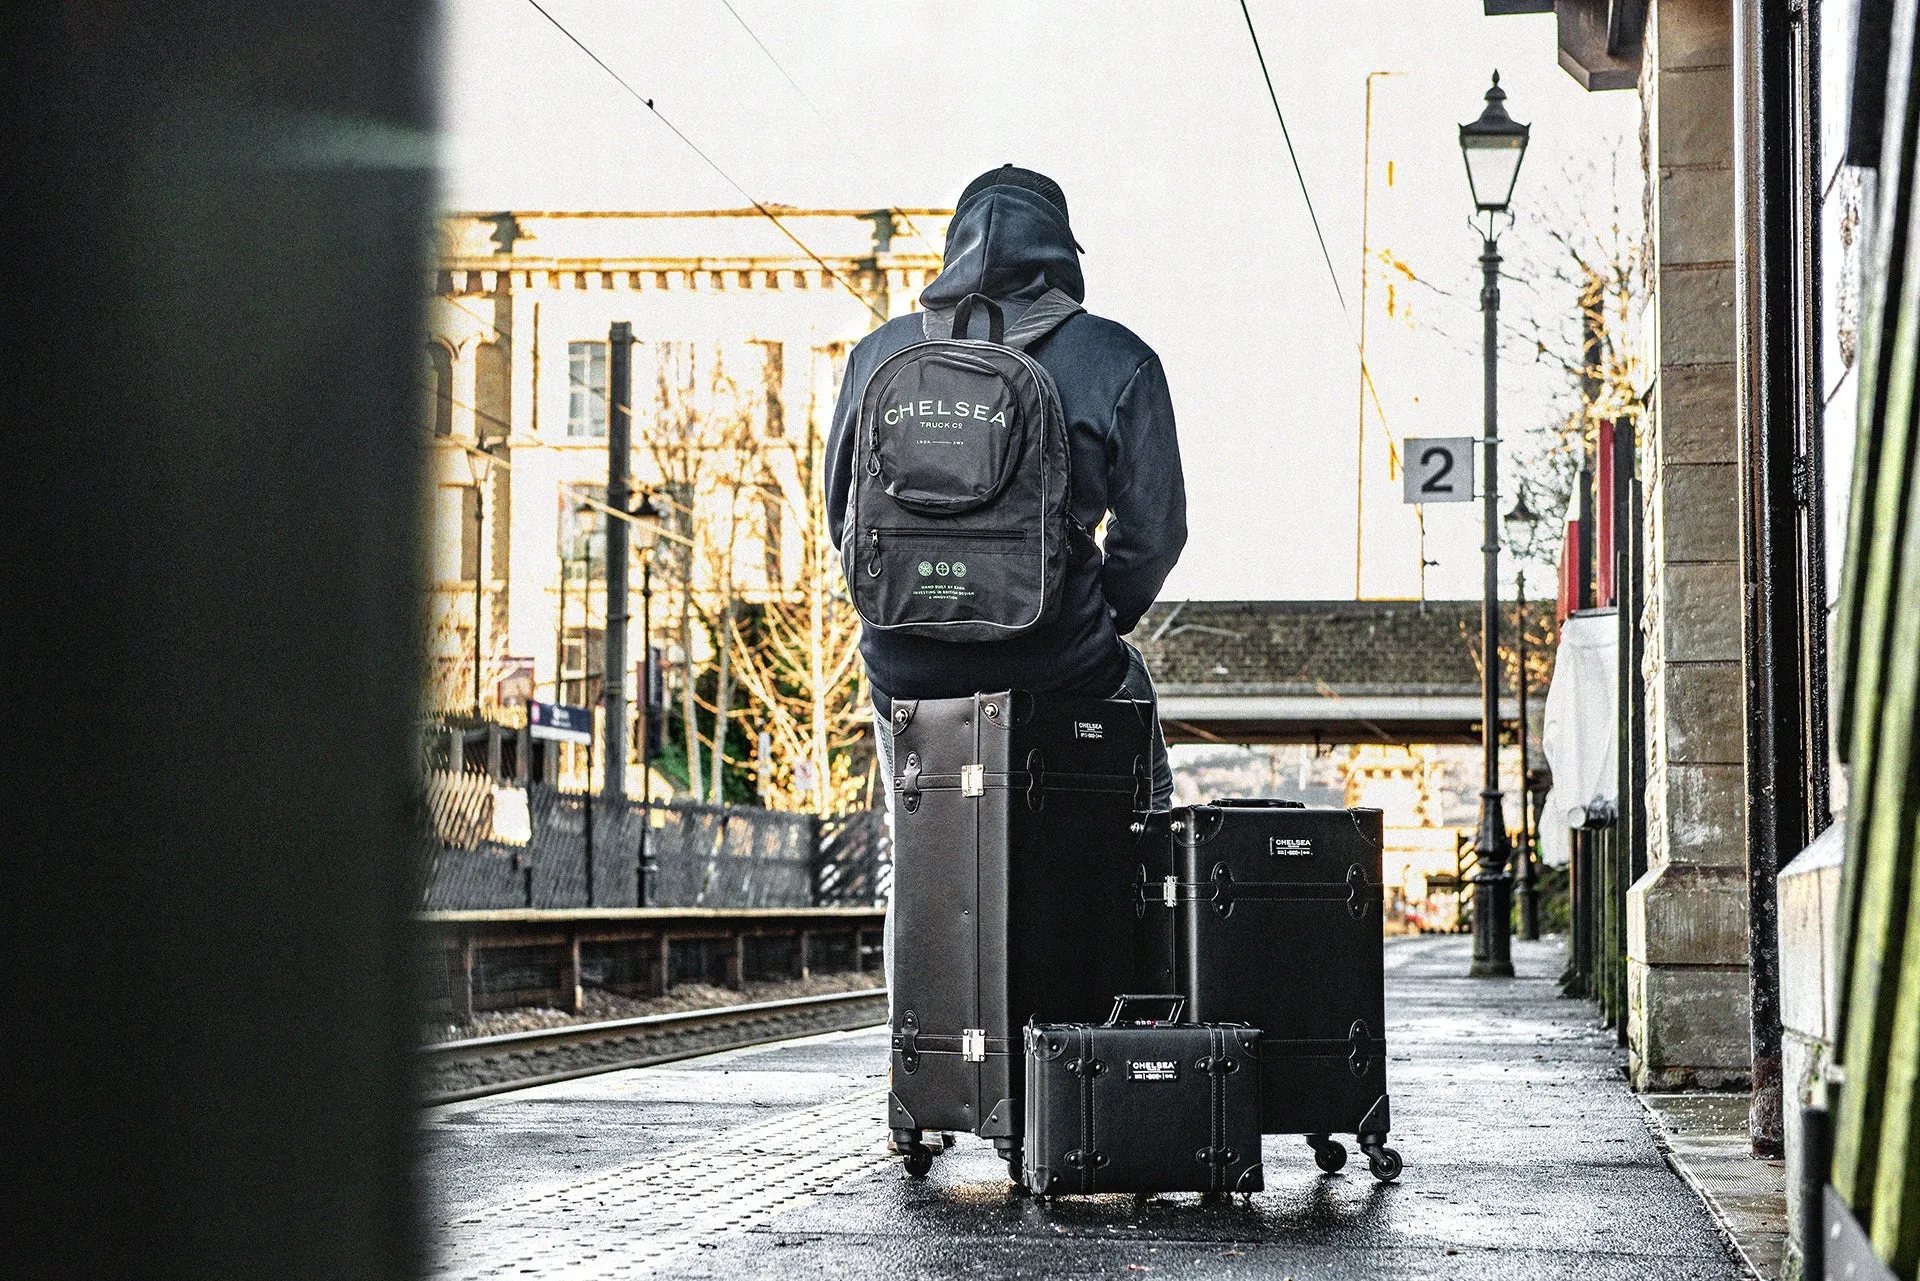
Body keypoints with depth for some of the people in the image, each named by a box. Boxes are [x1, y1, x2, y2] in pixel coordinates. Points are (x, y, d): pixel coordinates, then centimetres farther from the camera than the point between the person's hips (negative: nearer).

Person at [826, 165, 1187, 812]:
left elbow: (843, 516, 10)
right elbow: (1151, 532, -5)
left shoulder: (879, 353, 1)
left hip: (906, 673, 3)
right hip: (1058, 672, -2)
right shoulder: (1116, 361, -8)